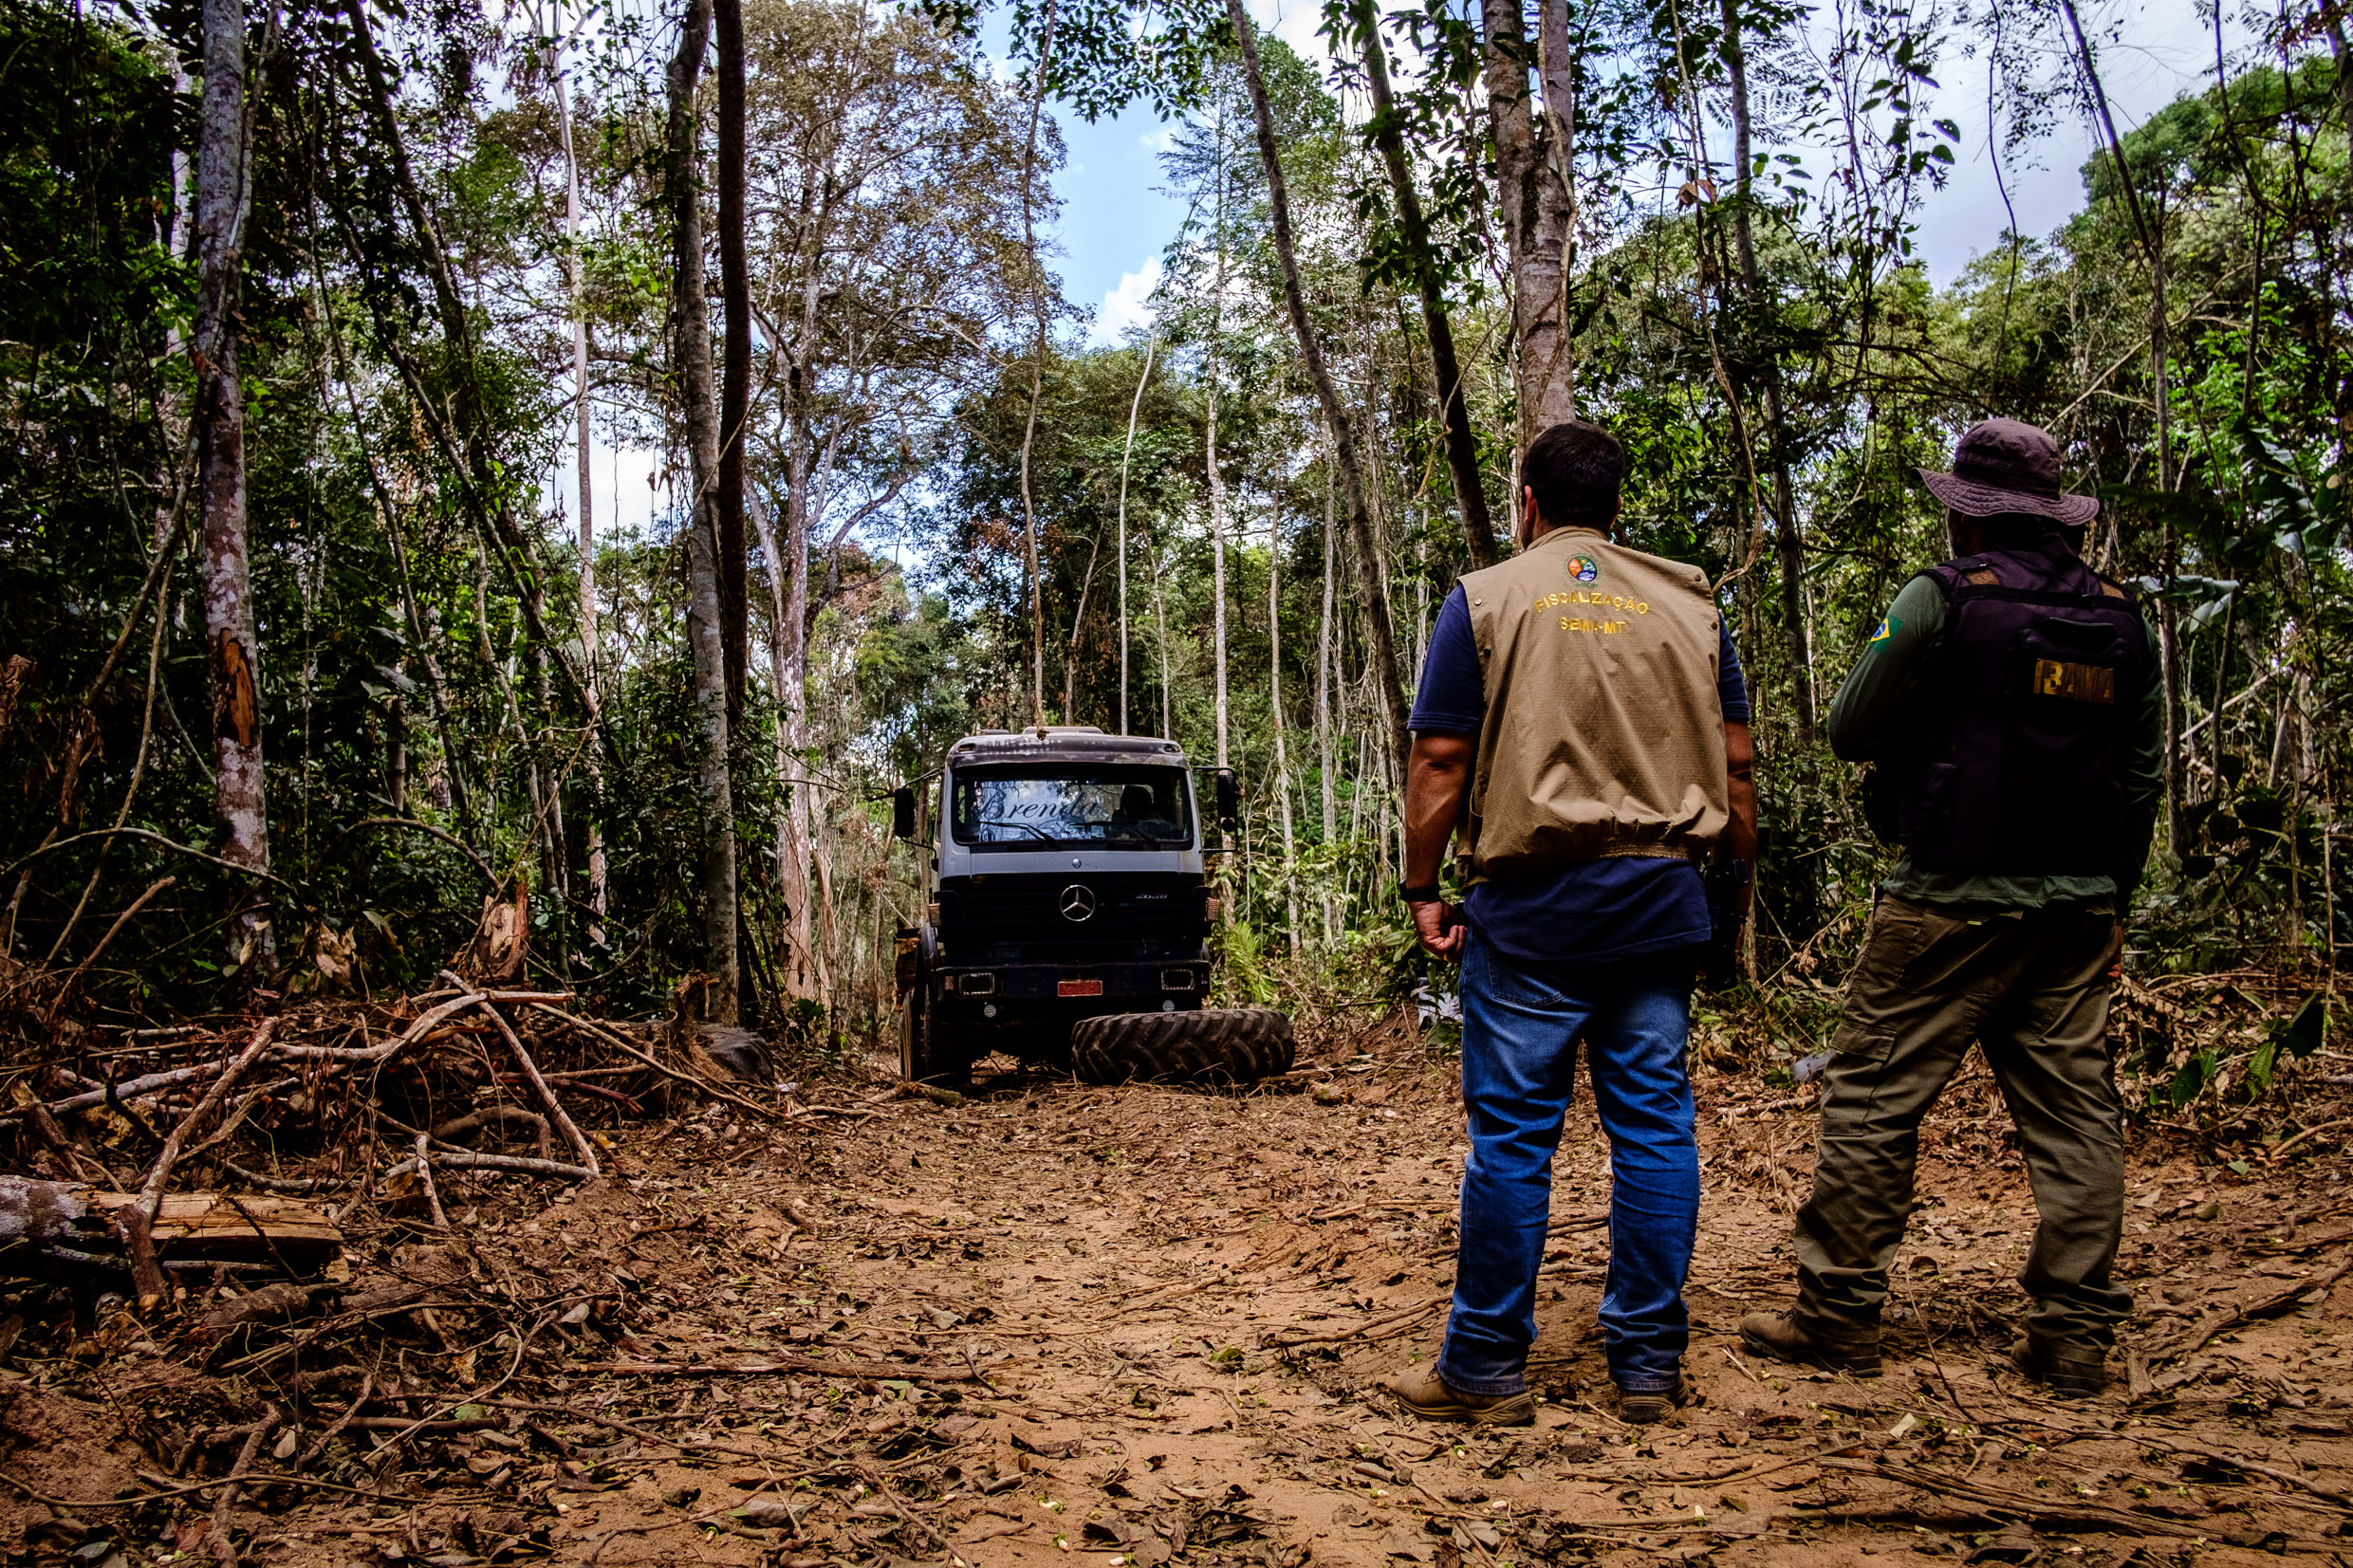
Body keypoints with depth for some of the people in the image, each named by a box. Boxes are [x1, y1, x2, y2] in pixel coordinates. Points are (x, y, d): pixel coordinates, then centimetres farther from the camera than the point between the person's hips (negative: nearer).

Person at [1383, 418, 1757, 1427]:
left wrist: (1422, 891, 3)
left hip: (1531, 898, -3)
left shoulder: (1488, 599, 0)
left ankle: (1487, 1370, 10)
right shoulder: (1688, 601, 10)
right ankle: (1649, 1363, 16)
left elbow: (1440, 763, -4)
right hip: (1663, 892, 4)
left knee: (1512, 1129, 1)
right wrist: (1744, 881, 19)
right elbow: (1735, 763, 9)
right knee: (1653, 1122, 8)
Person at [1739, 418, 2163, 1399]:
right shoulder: (2121, 618, 10)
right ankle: (2076, 1337, 13)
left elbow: (1850, 732, -3)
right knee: (2074, 1105, 9)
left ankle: (1838, 1316, 5)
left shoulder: (1945, 598, -8)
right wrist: (2112, 898, 22)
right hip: (2077, 907, 6)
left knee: (1874, 1097, 0)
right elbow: (2142, 775, 14)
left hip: (1955, 899, -6)